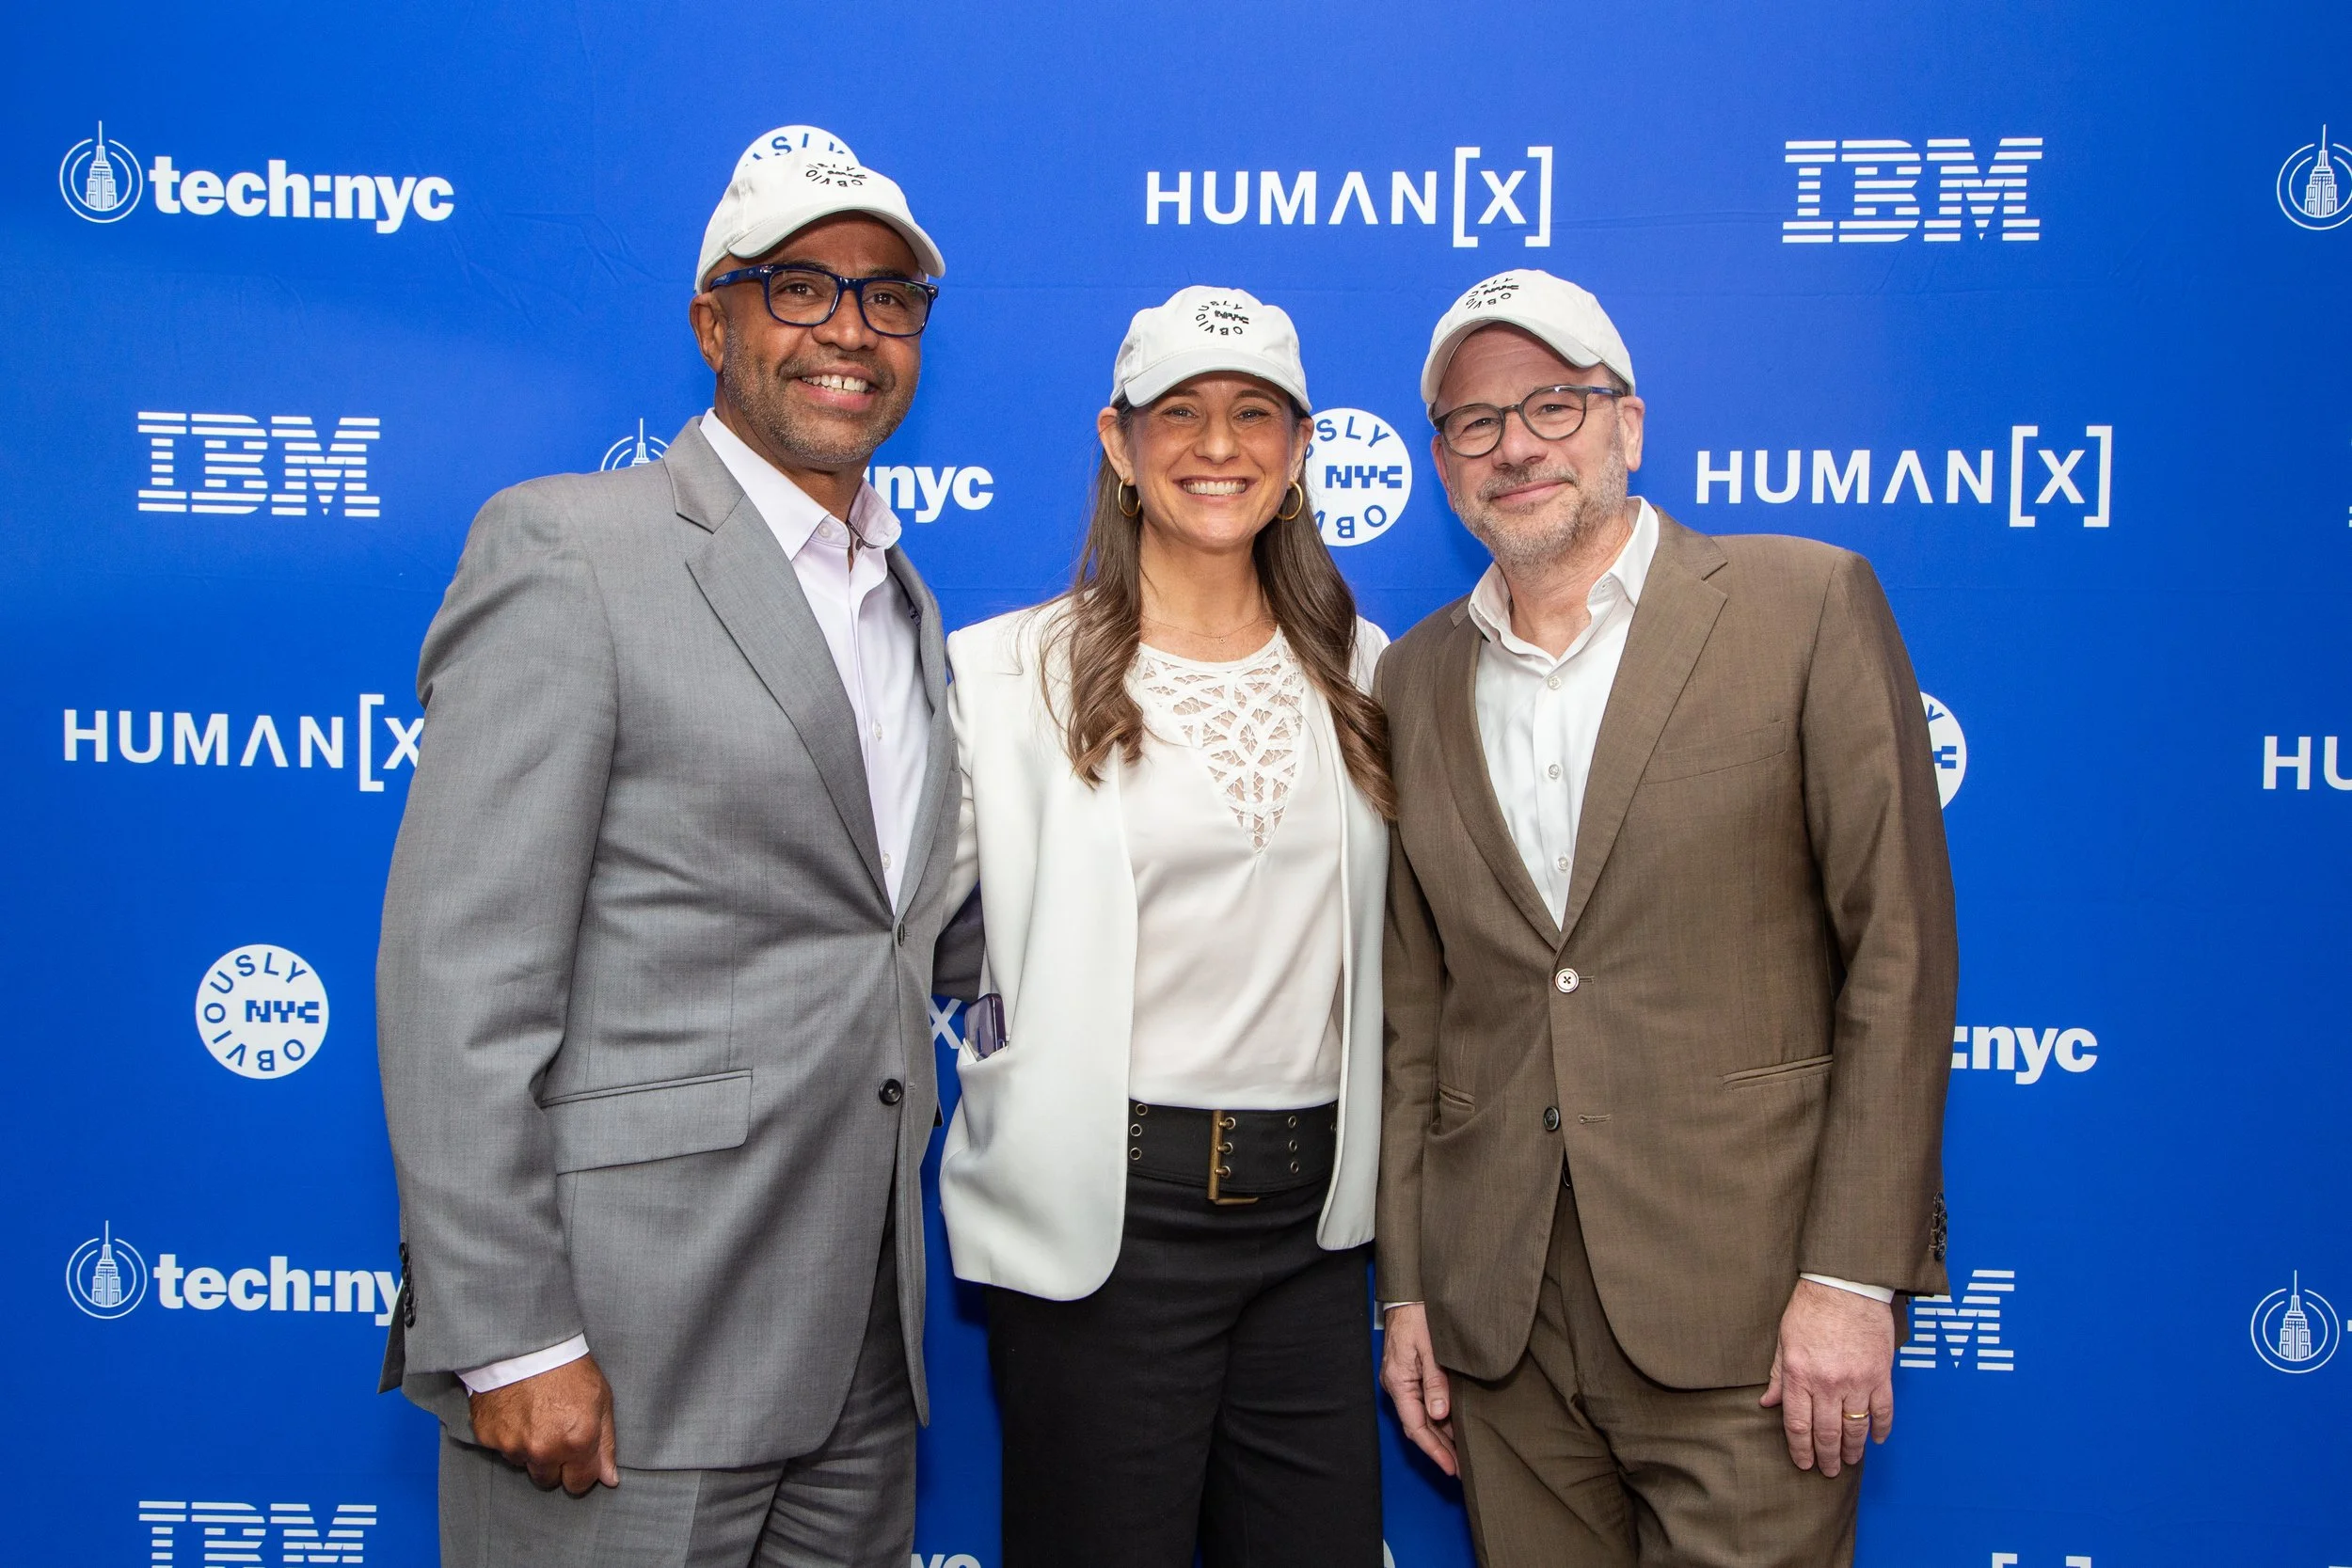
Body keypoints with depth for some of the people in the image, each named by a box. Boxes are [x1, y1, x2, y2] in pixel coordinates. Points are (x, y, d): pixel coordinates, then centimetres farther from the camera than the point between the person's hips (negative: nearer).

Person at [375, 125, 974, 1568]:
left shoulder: (909, 608, 14)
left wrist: (893, 1272, 13)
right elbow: (461, 975, -14)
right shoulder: (566, 547, -8)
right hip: (625, 1345, -6)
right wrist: (508, 1336, -17)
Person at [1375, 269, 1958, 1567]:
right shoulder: (1415, 682, 10)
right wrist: (1407, 1287, 9)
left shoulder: (1804, 605, -2)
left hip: (1743, 1314, -3)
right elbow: (1414, 1008, 12)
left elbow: (1899, 951, -6)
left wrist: (1853, 1276, -11)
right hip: (1502, 1318, 4)